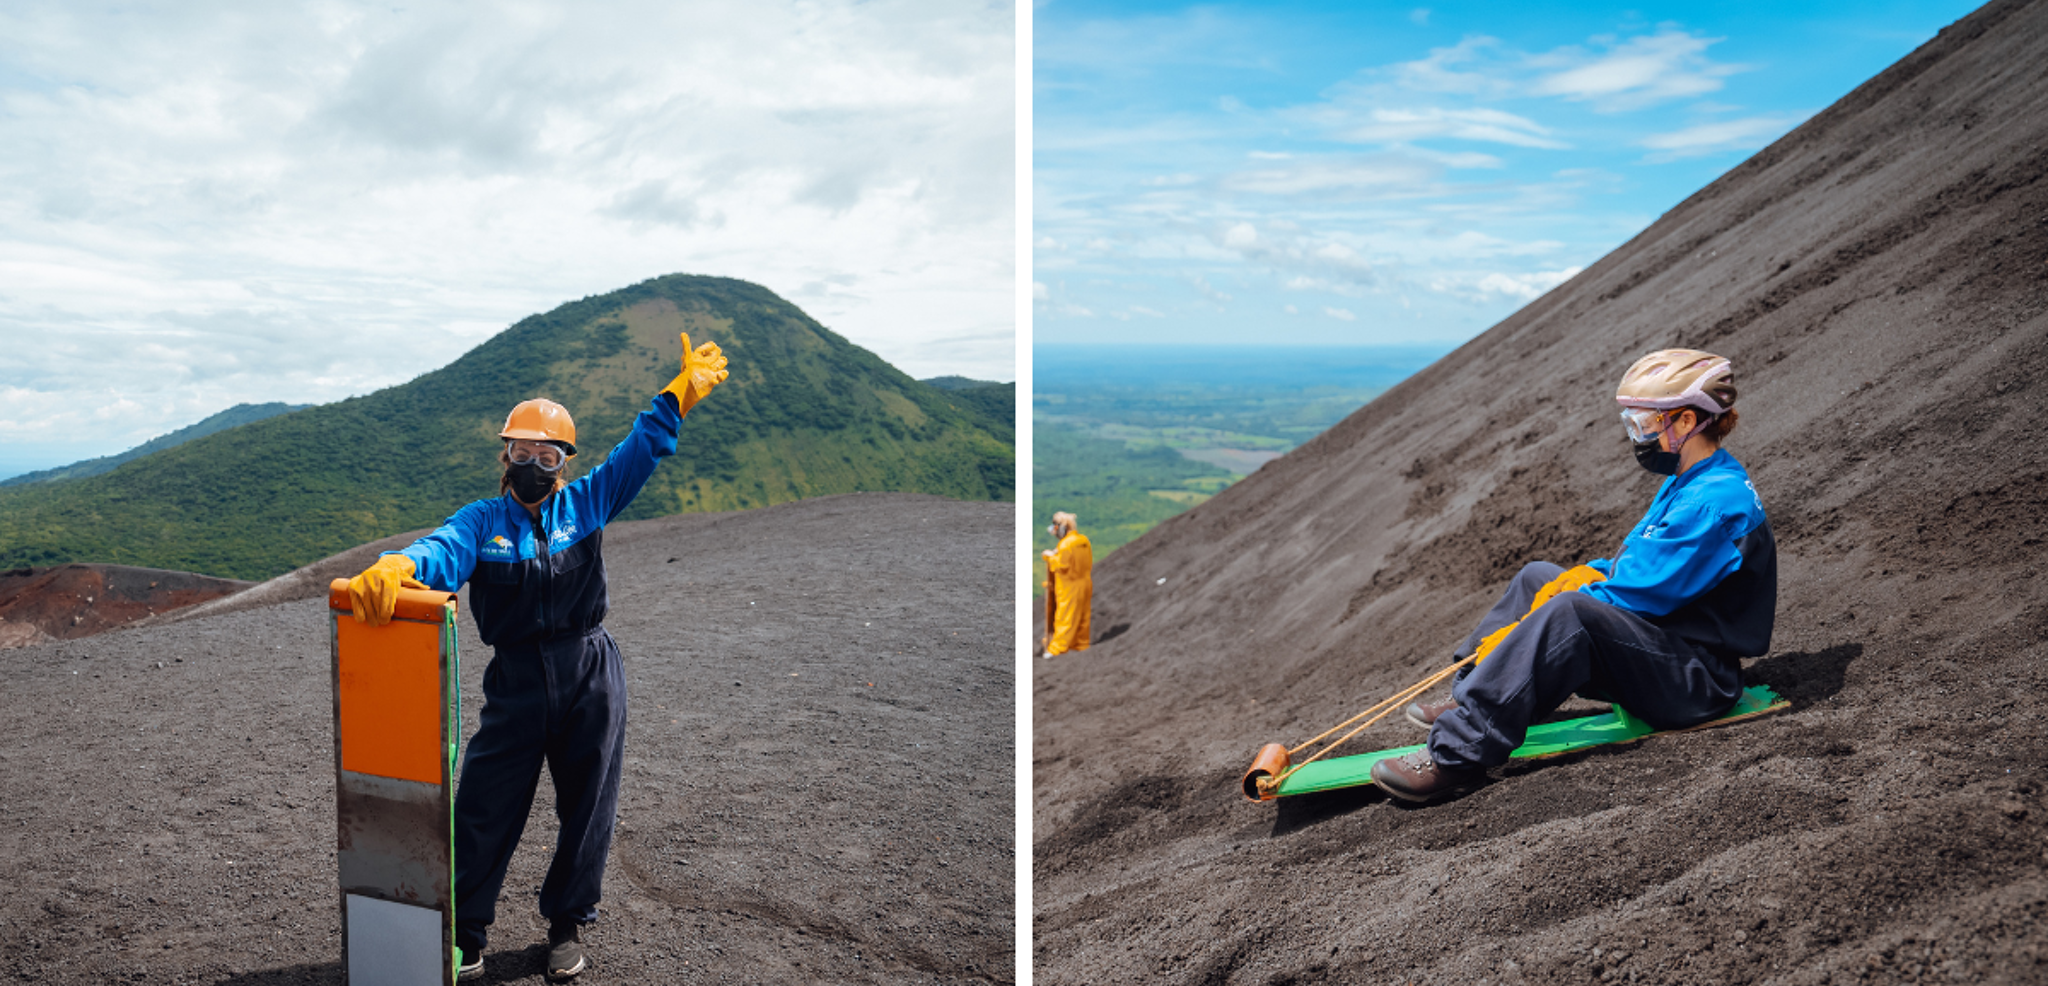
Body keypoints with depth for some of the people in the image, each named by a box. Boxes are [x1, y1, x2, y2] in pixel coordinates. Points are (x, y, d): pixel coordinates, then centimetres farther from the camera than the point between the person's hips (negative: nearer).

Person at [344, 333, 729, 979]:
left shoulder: (585, 506, 4)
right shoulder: (482, 521, 0)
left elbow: (642, 450, 4)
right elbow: (445, 552, -20)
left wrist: (683, 389, 1)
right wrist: (397, 566, -42)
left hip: (591, 679, 1)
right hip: (515, 683, -1)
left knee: (586, 807, 9)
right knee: (484, 810, 1)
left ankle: (567, 925, 28)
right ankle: (465, 935, 18)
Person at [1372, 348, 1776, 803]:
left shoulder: (1716, 501, -21)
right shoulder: (1686, 484, 13)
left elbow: (1639, 596, -24)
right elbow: (1639, 568, 17)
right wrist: (1580, 578, 0)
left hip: (1702, 680, -11)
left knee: (1571, 611, -35)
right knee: (1537, 576, 13)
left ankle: (1456, 755, -39)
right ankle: (1470, 702, 11)